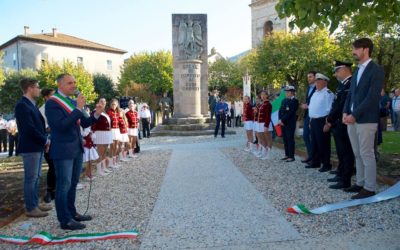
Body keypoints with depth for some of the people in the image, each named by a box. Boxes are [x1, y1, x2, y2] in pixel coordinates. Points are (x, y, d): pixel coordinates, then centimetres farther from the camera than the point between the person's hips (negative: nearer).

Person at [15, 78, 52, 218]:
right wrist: (45, 140, -11)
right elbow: (29, 128, -21)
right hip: (30, 147, -9)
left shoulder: (32, 104, 15)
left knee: (36, 177, 15)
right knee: (31, 178, -2)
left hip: (37, 146, 9)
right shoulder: (22, 105, -15)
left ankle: (35, 203, 25)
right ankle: (30, 208, 6)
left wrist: (44, 140, 3)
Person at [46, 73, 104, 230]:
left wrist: (96, 114, -4)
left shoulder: (73, 102, 12)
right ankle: (65, 220, 10)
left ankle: (72, 213, 29)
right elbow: (62, 125, -24)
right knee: (64, 185, 0)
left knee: (73, 183, 16)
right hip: (63, 150, -8)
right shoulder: (52, 103, -12)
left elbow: (84, 123, 12)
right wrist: (78, 109, -24)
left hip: (77, 148, 8)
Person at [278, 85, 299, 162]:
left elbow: (290, 113, -16)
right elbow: (280, 111, 12)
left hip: (290, 124, -7)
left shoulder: (295, 101, -9)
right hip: (283, 123, 7)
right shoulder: (284, 100, 15)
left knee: (290, 139, -4)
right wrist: (280, 120, -3)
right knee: (285, 139, 10)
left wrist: (282, 120, -15)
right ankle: (287, 155, 19)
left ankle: (291, 156, 2)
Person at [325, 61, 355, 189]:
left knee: (346, 153, -3)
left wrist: (330, 120, -12)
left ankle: (345, 181, 4)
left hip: (343, 124, -10)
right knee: (341, 152, 17)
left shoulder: (350, 84, -16)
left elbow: (342, 105, -20)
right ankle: (340, 175, 28)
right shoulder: (342, 84, 16)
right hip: (337, 124, 10)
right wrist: (330, 120, 7)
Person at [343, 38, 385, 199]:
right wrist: (346, 112, 2)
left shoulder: (376, 70, -7)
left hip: (366, 120, -7)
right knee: (358, 154, 12)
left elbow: (372, 97, -16)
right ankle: (360, 183, 22)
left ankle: (369, 188, 6)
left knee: (366, 154, -2)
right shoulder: (357, 71, 17)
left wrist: (354, 115, -19)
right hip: (352, 119, 7)